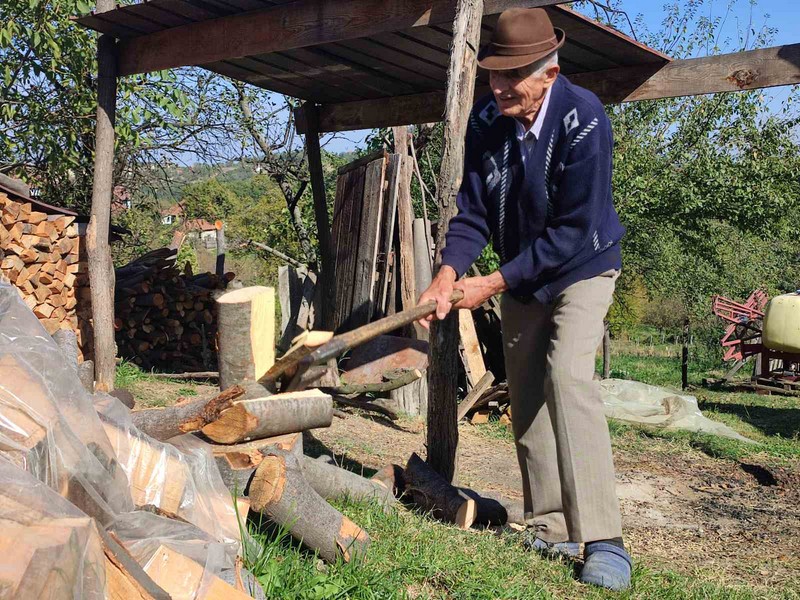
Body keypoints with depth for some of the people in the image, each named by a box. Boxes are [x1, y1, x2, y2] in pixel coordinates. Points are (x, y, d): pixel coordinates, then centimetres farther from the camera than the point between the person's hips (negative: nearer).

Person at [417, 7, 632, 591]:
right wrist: (448, 274, -25)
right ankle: (551, 533, 18)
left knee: (567, 375, -26)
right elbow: (473, 210, -8)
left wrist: (494, 283, -26)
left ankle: (603, 541, -23)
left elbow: (573, 230, -27)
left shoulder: (583, 120, -26)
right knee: (526, 399, 6)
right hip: (519, 277, 6)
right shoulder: (487, 120, -10)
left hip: (581, 269, -6)